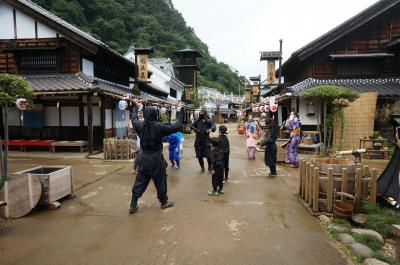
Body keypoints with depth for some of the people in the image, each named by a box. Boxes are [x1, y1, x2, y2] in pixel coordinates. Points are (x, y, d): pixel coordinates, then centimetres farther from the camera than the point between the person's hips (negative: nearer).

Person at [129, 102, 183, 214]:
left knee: (140, 180, 13)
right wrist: (181, 114, 1)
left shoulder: (140, 125, -2)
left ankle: (133, 205, 17)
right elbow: (176, 127, -12)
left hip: (144, 157, 4)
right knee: (160, 181, 11)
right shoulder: (159, 126, -15)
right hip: (156, 157, -4)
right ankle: (164, 202, 28)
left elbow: (134, 119, 21)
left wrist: (136, 107, 36)